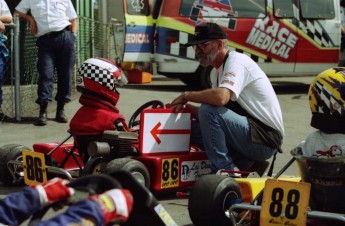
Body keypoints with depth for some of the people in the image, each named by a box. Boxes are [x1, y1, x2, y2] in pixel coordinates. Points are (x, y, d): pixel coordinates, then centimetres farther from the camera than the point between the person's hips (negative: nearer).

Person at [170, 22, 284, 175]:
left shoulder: (236, 61, -13)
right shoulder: (219, 73, 17)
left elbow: (221, 97, -31)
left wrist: (186, 96, -15)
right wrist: (186, 107, -5)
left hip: (265, 139, -10)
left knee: (209, 110, -24)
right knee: (193, 129, 7)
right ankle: (247, 165, 3)